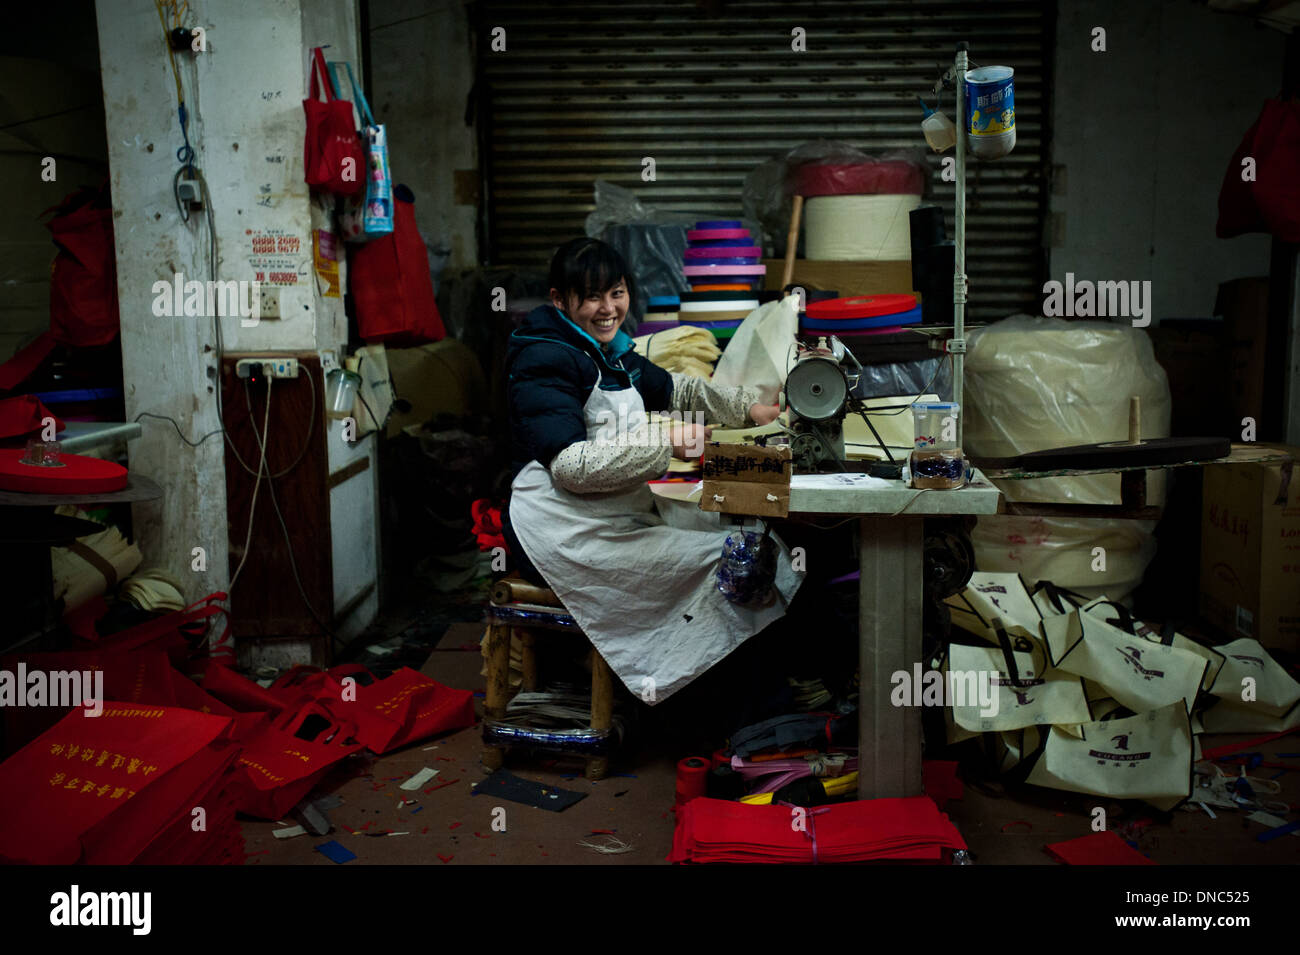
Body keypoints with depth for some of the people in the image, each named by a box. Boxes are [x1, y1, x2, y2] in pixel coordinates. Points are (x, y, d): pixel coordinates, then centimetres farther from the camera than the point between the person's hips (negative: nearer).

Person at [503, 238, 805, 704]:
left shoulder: (612, 350, 14)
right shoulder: (546, 360, -16)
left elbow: (673, 389, 28)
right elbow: (569, 465, -27)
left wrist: (748, 408, 15)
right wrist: (664, 443, -32)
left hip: (627, 507, 10)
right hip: (565, 531, -10)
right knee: (720, 560, -18)